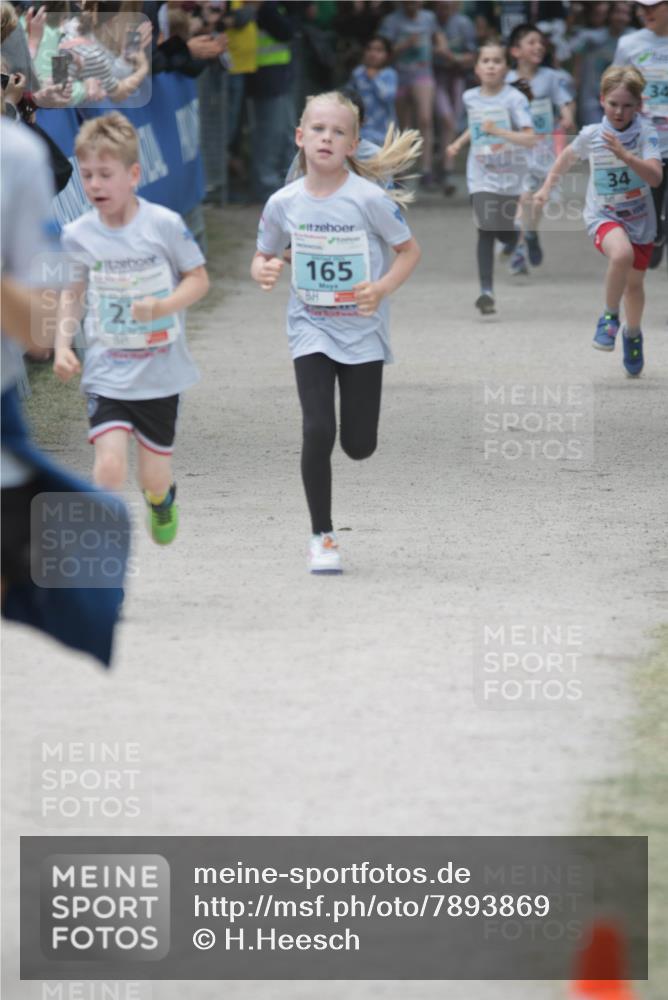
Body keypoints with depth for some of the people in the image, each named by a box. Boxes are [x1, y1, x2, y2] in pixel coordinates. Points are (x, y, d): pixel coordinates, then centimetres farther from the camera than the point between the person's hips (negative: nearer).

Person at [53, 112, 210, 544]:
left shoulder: (165, 225, -11)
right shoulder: (77, 235, -4)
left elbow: (199, 279, -4)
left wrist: (163, 305, -21)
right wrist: (63, 345, -2)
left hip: (161, 373, 0)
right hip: (106, 373, 1)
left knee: (153, 475, 11)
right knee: (110, 463, -19)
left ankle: (162, 499, 48)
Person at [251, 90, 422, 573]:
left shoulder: (369, 199, -14)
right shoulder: (284, 203, -6)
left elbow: (410, 250, -3)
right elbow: (264, 256, 9)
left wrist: (383, 287, -20)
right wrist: (264, 272, -14)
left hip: (362, 330, -1)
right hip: (311, 329, 1)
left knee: (358, 445, 3)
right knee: (318, 431, -14)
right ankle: (322, 537, 0)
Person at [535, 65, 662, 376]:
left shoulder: (645, 133, -16)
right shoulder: (591, 135, -11)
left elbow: (655, 177, -28)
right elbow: (569, 155, 12)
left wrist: (624, 155, -38)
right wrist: (547, 186, 12)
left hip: (640, 219, 1)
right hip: (604, 216, -1)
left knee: (635, 283, 16)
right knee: (621, 254, -34)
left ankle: (633, 333, 47)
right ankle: (609, 316, -11)